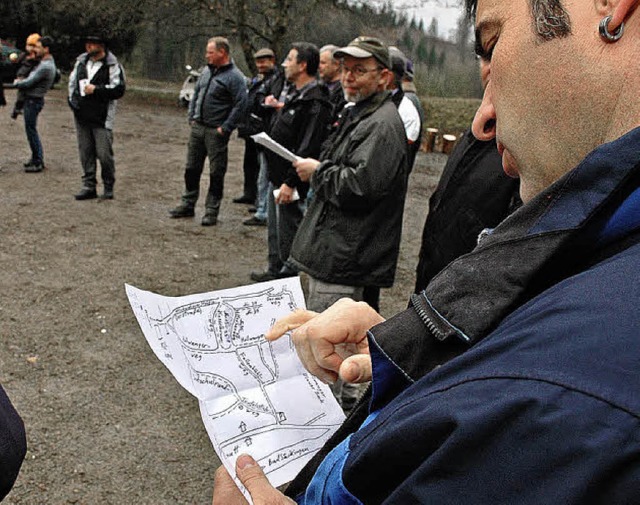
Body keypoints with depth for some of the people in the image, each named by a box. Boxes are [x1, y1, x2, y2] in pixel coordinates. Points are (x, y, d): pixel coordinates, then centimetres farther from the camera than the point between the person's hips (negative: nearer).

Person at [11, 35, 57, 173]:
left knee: (31, 131, -3)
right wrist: (20, 82, 7)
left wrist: (16, 83, 0)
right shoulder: (47, 61, 10)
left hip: (34, 101, -10)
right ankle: (37, 158, 25)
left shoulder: (46, 67, -22)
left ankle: (38, 163, 2)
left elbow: (29, 83, -19)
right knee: (31, 130, 16)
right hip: (31, 99, 10)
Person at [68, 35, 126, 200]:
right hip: (81, 116, 6)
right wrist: (73, 100, 11)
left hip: (102, 118, -6)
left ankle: (108, 188, 9)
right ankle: (89, 186, 16)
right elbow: (72, 82, 25)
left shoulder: (113, 66, -5)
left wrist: (96, 89, -16)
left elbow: (119, 89, -13)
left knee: (104, 154, -6)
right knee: (85, 153, 8)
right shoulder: (81, 62, 14)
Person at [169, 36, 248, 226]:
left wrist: (225, 128, -17)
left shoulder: (234, 77, -11)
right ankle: (188, 205, 25)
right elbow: (196, 94, 22)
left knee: (216, 173, 1)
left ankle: (212, 211, 10)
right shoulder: (207, 71, 13)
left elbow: (241, 105, -17)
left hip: (216, 132, -7)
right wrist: (192, 117, 12)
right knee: (192, 168, 13)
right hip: (197, 128, 7)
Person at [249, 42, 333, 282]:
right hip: (277, 177, 11)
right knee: (275, 229, 22)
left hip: (291, 182, -11)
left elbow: (308, 149, -26)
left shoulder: (315, 103, -20)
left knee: (288, 235, -1)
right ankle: (275, 270, 36)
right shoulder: (293, 94, 13)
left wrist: (290, 182, -26)